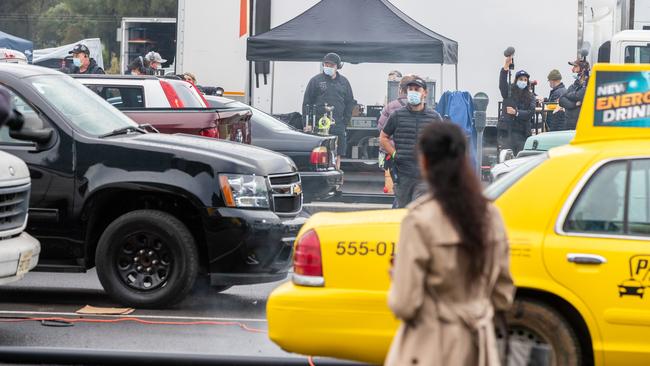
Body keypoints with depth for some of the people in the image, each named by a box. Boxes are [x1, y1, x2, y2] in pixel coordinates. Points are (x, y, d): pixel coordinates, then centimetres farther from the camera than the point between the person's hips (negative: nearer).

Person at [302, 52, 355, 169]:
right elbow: (307, 103, 3)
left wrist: (345, 121, 7)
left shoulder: (343, 82, 13)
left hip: (338, 126, 3)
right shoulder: (316, 80, 4)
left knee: (337, 155, 3)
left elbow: (350, 102, 17)